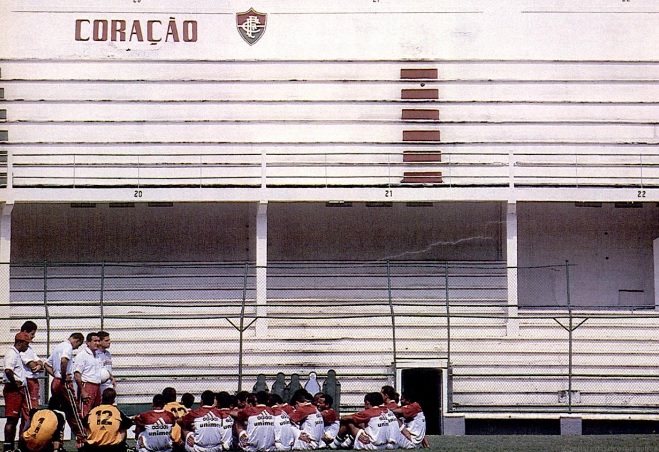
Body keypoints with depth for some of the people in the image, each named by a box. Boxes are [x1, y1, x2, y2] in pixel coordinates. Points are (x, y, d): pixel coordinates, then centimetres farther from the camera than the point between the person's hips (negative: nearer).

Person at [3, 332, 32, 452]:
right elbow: (8, 371, -27)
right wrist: (15, 382, -18)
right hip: (13, 389, -10)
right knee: (12, 419, -9)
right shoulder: (12, 353, -12)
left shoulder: (17, 354, 20)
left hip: (19, 389, 10)